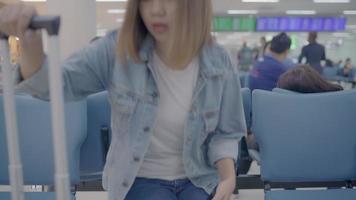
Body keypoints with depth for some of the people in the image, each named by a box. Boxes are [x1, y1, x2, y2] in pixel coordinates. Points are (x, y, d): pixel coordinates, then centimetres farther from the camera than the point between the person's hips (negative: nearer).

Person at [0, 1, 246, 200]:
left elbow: (225, 133, 0)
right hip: (140, 179, -1)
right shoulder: (118, 50, -14)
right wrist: (31, 42, -39)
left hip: (200, 179, 2)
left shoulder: (219, 62, -10)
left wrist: (228, 175, -18)